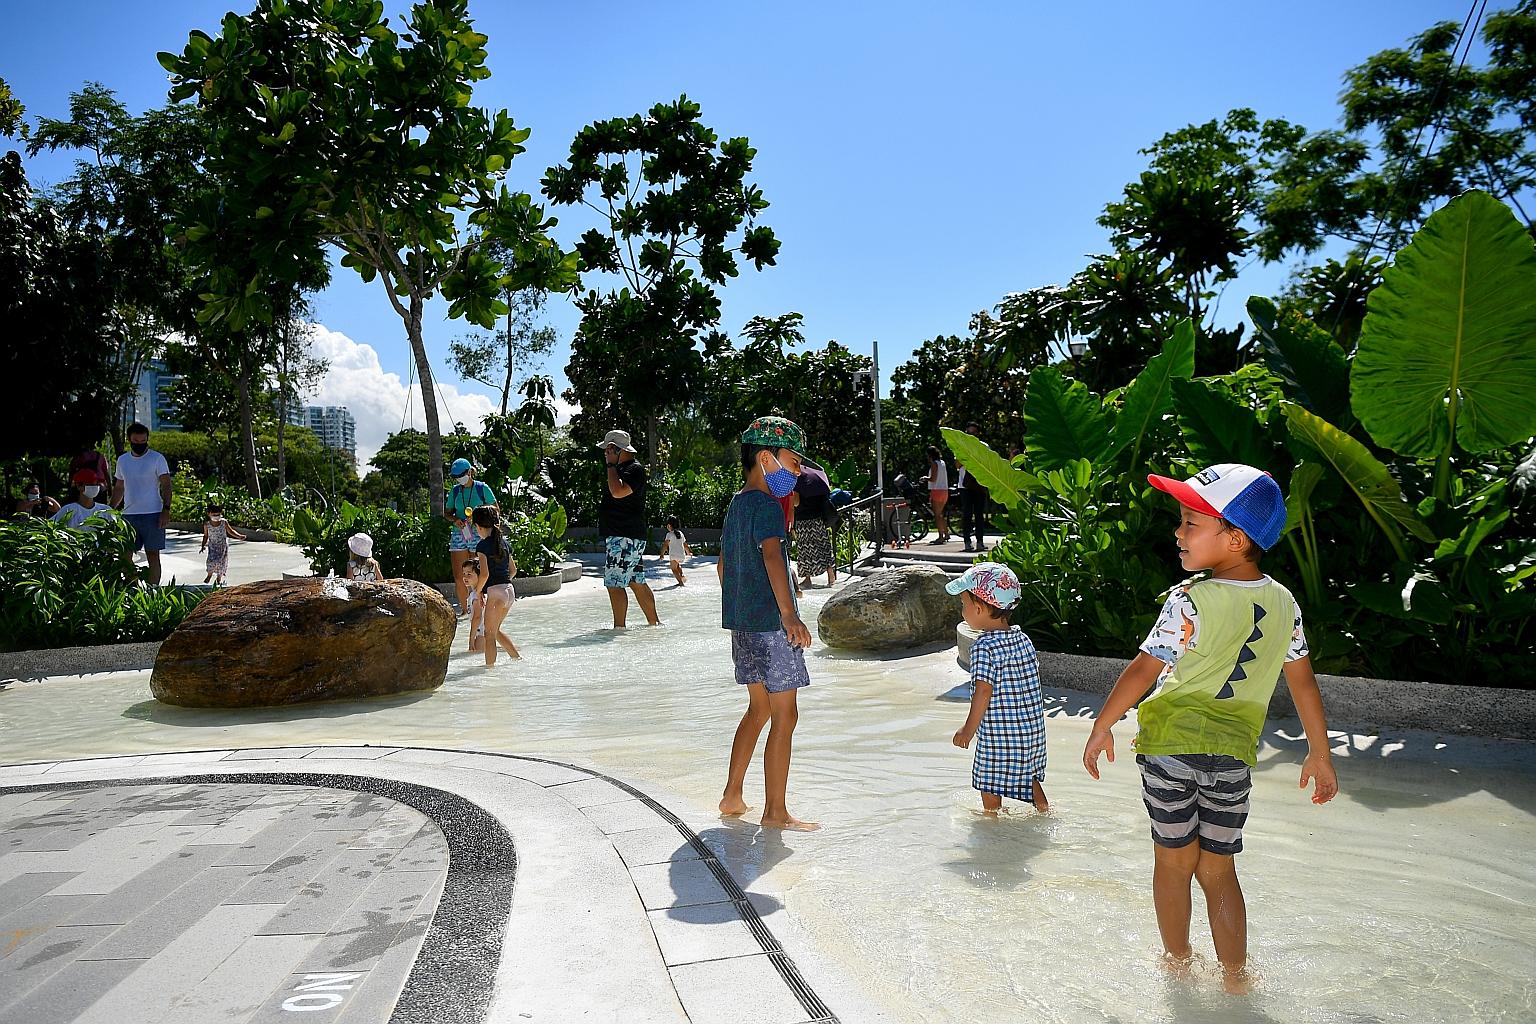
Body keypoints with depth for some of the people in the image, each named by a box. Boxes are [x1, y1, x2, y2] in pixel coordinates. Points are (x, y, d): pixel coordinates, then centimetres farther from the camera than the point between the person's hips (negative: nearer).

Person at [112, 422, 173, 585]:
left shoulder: (157, 458, -3)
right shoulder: (122, 460, 12)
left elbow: (166, 485, -6)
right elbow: (119, 488, 20)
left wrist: (166, 510, -16)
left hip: (152, 514, -5)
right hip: (128, 515, 5)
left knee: (153, 555, -2)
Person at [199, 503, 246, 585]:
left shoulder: (224, 523, -6)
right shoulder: (207, 525, -5)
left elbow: (230, 531, 3)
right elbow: (205, 536, 6)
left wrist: (239, 536, -8)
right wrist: (203, 545, 0)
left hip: (223, 546, 1)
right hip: (212, 546, -1)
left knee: (221, 561, 2)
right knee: (212, 560, -17)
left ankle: (219, 578, 21)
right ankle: (209, 575, 9)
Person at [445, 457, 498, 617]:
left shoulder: (482, 488, 0)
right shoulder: (455, 491, 10)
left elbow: (496, 509, 6)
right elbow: (447, 512, 17)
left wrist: (484, 507, -13)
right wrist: (455, 519, -4)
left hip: (478, 536, -3)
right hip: (459, 536, 4)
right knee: (458, 577, 1)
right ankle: (464, 608, 15)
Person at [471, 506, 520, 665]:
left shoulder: (483, 545, -9)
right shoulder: (504, 542, 13)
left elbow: (484, 574, -16)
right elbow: (513, 570, 18)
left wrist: (478, 591, -3)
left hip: (495, 592, -8)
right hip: (509, 591, 8)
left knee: (489, 633, 2)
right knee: (495, 630, 22)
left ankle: (490, 666, 2)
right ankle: (517, 658, 23)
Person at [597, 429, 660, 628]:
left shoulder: (635, 469, -13)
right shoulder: (622, 468, 18)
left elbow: (618, 491, -29)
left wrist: (611, 464, -20)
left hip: (626, 538, -10)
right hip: (619, 536, 10)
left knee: (614, 583, -9)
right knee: (637, 583, 13)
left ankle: (619, 627, -3)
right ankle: (655, 624, 19)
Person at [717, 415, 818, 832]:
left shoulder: (736, 504, 15)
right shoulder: (767, 505, -14)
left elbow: (723, 564, 24)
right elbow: (772, 556, -31)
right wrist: (789, 614, -41)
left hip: (742, 622, 10)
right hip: (769, 624, -10)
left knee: (759, 709, 20)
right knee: (785, 717, 0)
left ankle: (733, 797, 26)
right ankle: (775, 811, 7)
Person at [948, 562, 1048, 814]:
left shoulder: (983, 647, -20)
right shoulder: (1023, 639, 3)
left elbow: (984, 691, -24)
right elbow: (1032, 679, 11)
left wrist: (968, 729, -15)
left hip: (998, 733, -7)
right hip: (1033, 728, 8)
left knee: (990, 783, 11)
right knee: (1029, 776, 25)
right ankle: (1044, 812, 35)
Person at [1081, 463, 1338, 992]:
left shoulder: (1190, 601, -16)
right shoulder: (1284, 603, 2)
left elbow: (1144, 670, -14)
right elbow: (1304, 682, 8)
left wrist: (1102, 727, -3)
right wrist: (1320, 754, 18)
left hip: (1172, 741, -4)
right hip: (1234, 752, 4)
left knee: (1173, 860, 13)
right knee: (1218, 870, 16)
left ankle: (1178, 964, 28)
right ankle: (1235, 978, 20)